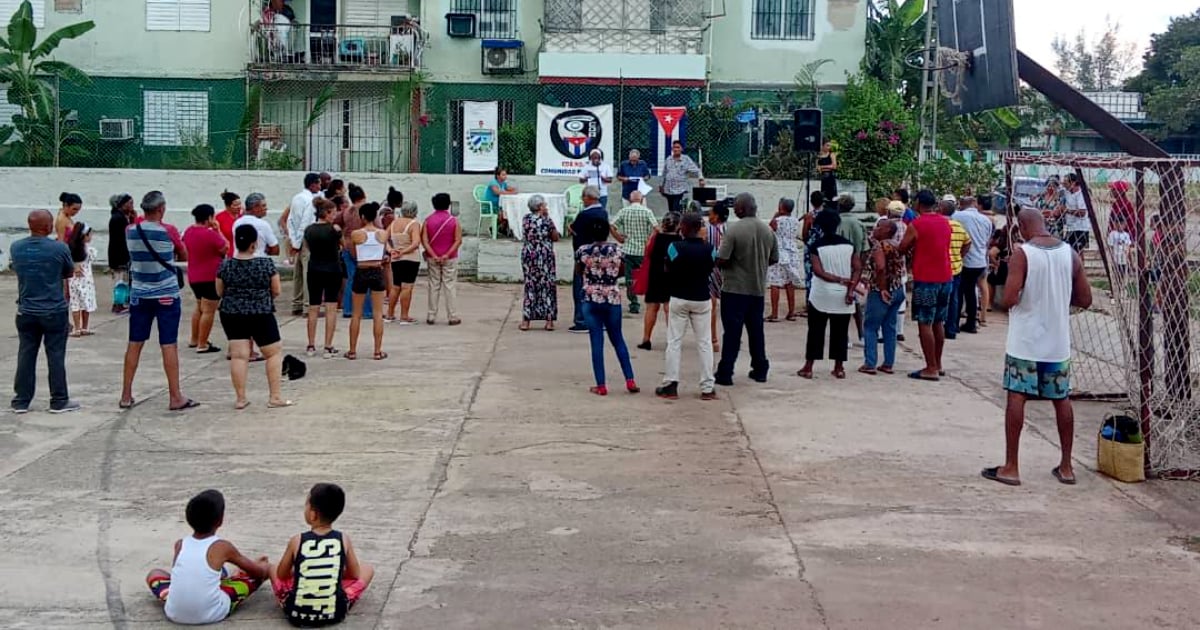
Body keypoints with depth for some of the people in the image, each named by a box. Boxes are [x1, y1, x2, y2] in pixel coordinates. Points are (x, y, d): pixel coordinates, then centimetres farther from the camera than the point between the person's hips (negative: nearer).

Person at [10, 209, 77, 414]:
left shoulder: (16, 248, -2)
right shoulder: (60, 248, -14)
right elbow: (69, 274, 1)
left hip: (26, 312, 4)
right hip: (55, 312, -4)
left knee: (26, 355, 11)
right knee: (56, 356, 5)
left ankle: (21, 401, 16)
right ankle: (59, 401, 10)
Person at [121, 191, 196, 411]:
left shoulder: (130, 231, 0)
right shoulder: (168, 231, -12)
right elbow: (184, 257, 1)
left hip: (139, 295, 4)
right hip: (166, 295, -4)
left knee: (134, 344, 10)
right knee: (169, 345, -1)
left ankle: (126, 396, 16)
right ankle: (175, 397, 3)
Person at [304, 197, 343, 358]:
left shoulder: (308, 230, 1)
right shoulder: (333, 230, -14)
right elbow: (345, 245, -1)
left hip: (314, 271, 4)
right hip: (332, 270, -4)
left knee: (313, 309, 12)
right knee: (331, 308, 1)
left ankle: (311, 346, 16)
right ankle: (328, 347, -1)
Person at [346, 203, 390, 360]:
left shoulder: (356, 234, -7)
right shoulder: (383, 234, -1)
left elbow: (353, 255, 5)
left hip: (361, 272, -1)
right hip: (377, 272, 1)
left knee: (356, 314, 9)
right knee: (377, 313, 6)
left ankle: (352, 351, 14)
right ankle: (378, 351, 6)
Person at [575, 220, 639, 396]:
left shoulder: (583, 250, -8)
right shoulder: (616, 249, -4)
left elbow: (578, 273, 5)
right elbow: (620, 272, 8)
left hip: (591, 299, -2)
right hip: (613, 298, 2)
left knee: (597, 342, 2)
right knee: (618, 339, 14)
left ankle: (601, 386, 3)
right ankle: (630, 381, 11)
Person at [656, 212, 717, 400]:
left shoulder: (674, 247, -13)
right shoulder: (709, 249, -6)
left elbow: (668, 270, -1)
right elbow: (711, 270, 4)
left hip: (679, 299, -2)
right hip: (702, 299, 2)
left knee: (674, 342, 7)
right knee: (704, 343, 8)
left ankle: (670, 385, 6)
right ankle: (707, 388, 8)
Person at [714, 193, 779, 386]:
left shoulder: (733, 229, -16)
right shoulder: (768, 230, 2)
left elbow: (721, 261, -18)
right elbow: (774, 259, 9)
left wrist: (736, 264, 3)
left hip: (735, 288, -5)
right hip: (758, 288, 5)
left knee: (732, 331, 0)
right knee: (756, 330, 15)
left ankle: (725, 373, 2)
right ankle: (760, 370, 22)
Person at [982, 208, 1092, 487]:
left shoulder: (1021, 253, -12)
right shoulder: (1070, 254, 2)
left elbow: (1009, 299, -19)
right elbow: (1084, 299, 5)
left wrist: (1027, 296, 3)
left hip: (1025, 341, -4)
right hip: (1058, 342, 5)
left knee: (1016, 398, 2)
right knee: (1062, 400, 13)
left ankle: (1011, 467, 5)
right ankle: (1066, 467, 20)